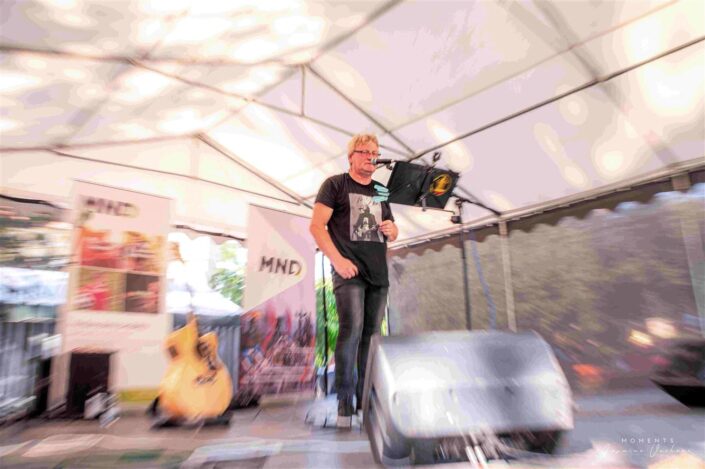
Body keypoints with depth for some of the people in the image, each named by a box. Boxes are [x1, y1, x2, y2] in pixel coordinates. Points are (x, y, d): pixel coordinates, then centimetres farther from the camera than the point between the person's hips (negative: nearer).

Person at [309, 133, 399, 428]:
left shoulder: (381, 191, 19)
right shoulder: (335, 184, 3)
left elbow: (392, 232, 26)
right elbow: (316, 226, -6)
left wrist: (392, 230, 1)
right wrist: (337, 259, -16)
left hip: (378, 273, 6)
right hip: (349, 271, -6)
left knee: (371, 335, 8)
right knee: (352, 330, -16)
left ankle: (366, 398, 20)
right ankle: (344, 403, -5)